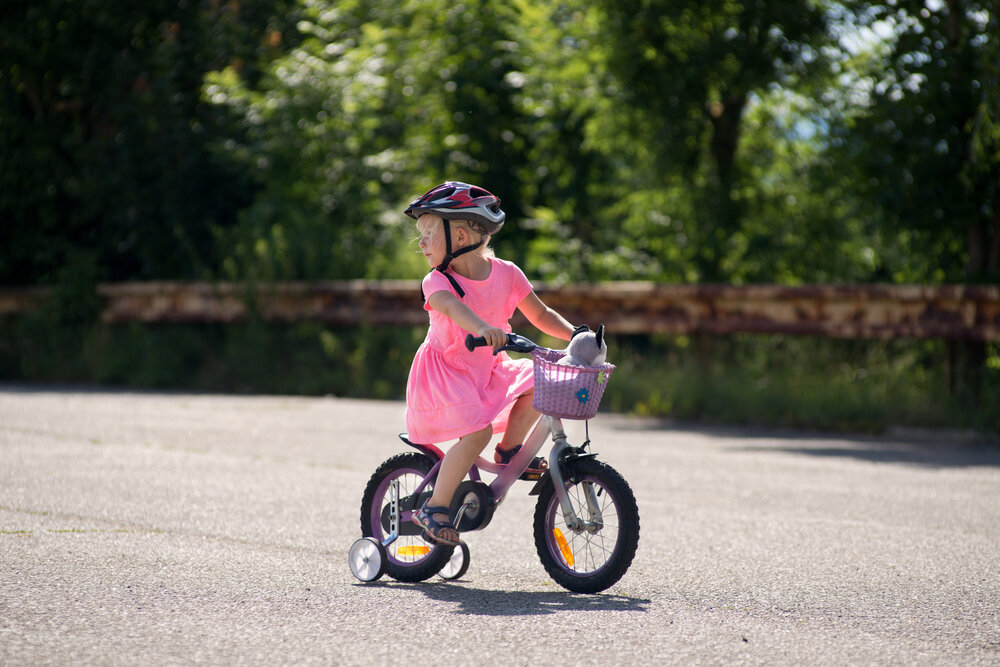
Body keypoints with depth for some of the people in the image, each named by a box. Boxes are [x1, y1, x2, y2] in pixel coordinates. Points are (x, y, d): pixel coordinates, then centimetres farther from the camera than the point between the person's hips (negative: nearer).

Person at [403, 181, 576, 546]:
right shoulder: (437, 282, -17)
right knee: (477, 430, -25)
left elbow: (540, 315, 6)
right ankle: (435, 508, -14)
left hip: (487, 369, 5)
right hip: (446, 371, -5)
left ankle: (509, 449, 8)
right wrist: (482, 328, -60)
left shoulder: (505, 273, -2)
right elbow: (451, 305, -40)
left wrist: (576, 334, -10)